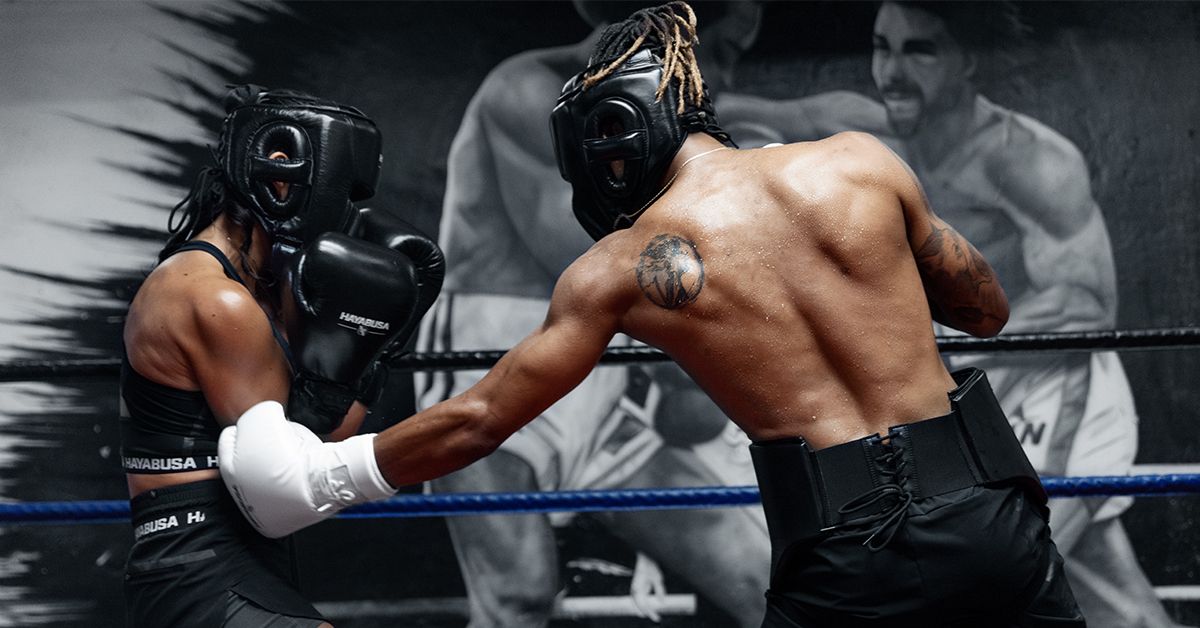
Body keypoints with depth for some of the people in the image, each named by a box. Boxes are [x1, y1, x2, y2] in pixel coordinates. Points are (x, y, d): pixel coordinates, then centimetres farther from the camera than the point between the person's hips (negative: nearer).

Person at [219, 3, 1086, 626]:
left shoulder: (622, 265, 2)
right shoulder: (860, 159, 5)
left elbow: (474, 422, 8)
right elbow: (987, 310, 17)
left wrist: (320, 478, 21)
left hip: (849, 554, -2)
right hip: (986, 507, 3)